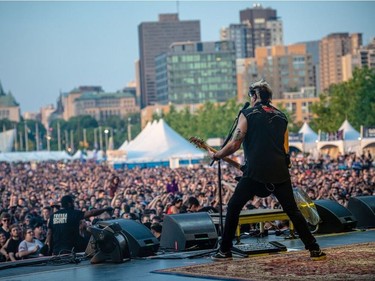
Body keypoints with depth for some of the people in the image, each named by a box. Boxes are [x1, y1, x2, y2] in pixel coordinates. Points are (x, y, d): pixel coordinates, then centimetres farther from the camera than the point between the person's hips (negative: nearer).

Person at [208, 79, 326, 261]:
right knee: (293, 211, 9)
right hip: (280, 173, 4)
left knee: (233, 208, 10)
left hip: (255, 172, -4)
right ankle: (314, 249, 1)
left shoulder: (247, 113, 2)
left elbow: (234, 145, -3)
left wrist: (215, 156, 12)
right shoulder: (281, 116, 17)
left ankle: (225, 251, 9)